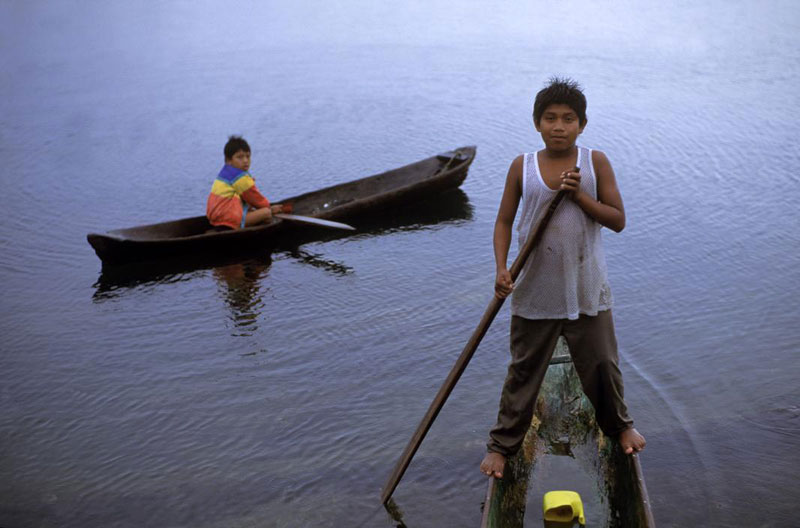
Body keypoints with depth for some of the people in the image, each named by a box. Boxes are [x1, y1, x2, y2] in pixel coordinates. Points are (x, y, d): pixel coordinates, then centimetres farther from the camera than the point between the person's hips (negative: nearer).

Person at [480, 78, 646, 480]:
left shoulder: (595, 163, -3)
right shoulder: (522, 167, -3)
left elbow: (618, 220, -5)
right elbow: (504, 222, 1)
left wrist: (578, 195, -18)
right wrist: (501, 269, -12)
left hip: (587, 288, 1)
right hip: (535, 291, 0)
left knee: (602, 365, 14)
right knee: (523, 371, 9)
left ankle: (619, 425, 41)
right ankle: (502, 444, 23)